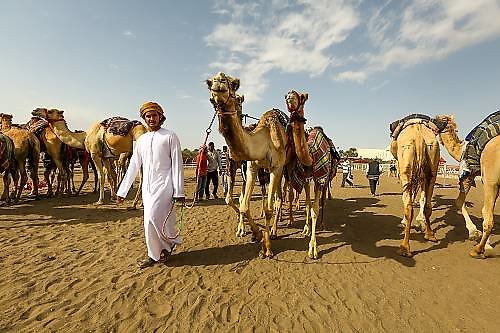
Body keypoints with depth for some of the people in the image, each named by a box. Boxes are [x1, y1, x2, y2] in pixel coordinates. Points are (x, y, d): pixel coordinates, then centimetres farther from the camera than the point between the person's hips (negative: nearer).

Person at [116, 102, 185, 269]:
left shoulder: (170, 137, -2)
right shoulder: (141, 140, 14)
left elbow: (177, 165, -6)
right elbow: (133, 166, 16)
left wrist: (179, 192, -12)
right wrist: (122, 191, 14)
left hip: (164, 185, -6)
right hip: (147, 187, 6)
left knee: (153, 218, -15)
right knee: (149, 221, 9)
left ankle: (170, 241, 12)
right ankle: (155, 255, 25)